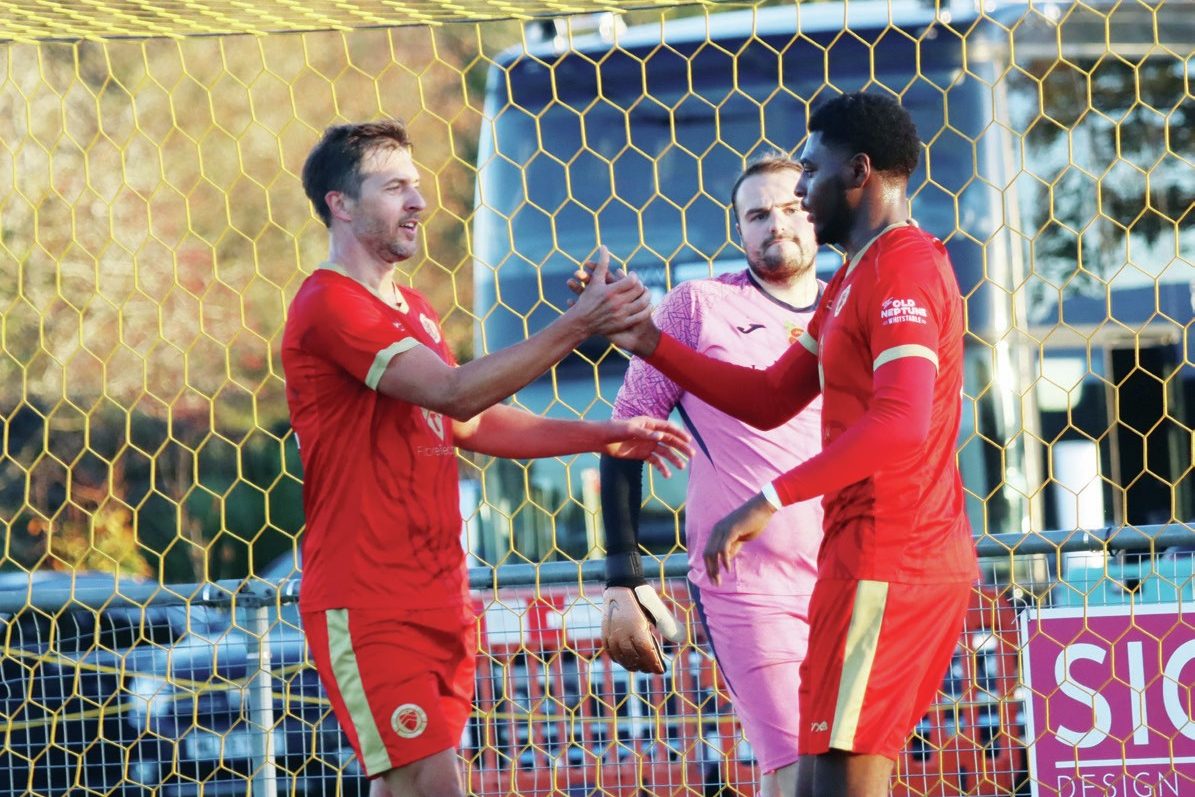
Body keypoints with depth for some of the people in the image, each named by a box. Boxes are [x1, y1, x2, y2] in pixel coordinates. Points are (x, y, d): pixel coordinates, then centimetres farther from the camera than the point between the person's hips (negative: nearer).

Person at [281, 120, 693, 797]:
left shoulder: (413, 311, 19)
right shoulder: (329, 306, -13)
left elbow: (471, 424, 24)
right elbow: (455, 392, -22)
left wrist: (603, 436, 16)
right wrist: (574, 329, -24)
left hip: (439, 599, 9)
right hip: (369, 605, -9)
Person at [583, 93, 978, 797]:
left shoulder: (902, 268, -13)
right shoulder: (857, 278, 20)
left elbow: (900, 423, -27)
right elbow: (768, 400, 22)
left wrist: (771, 501, -29)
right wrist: (652, 345, 13)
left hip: (884, 563, -11)